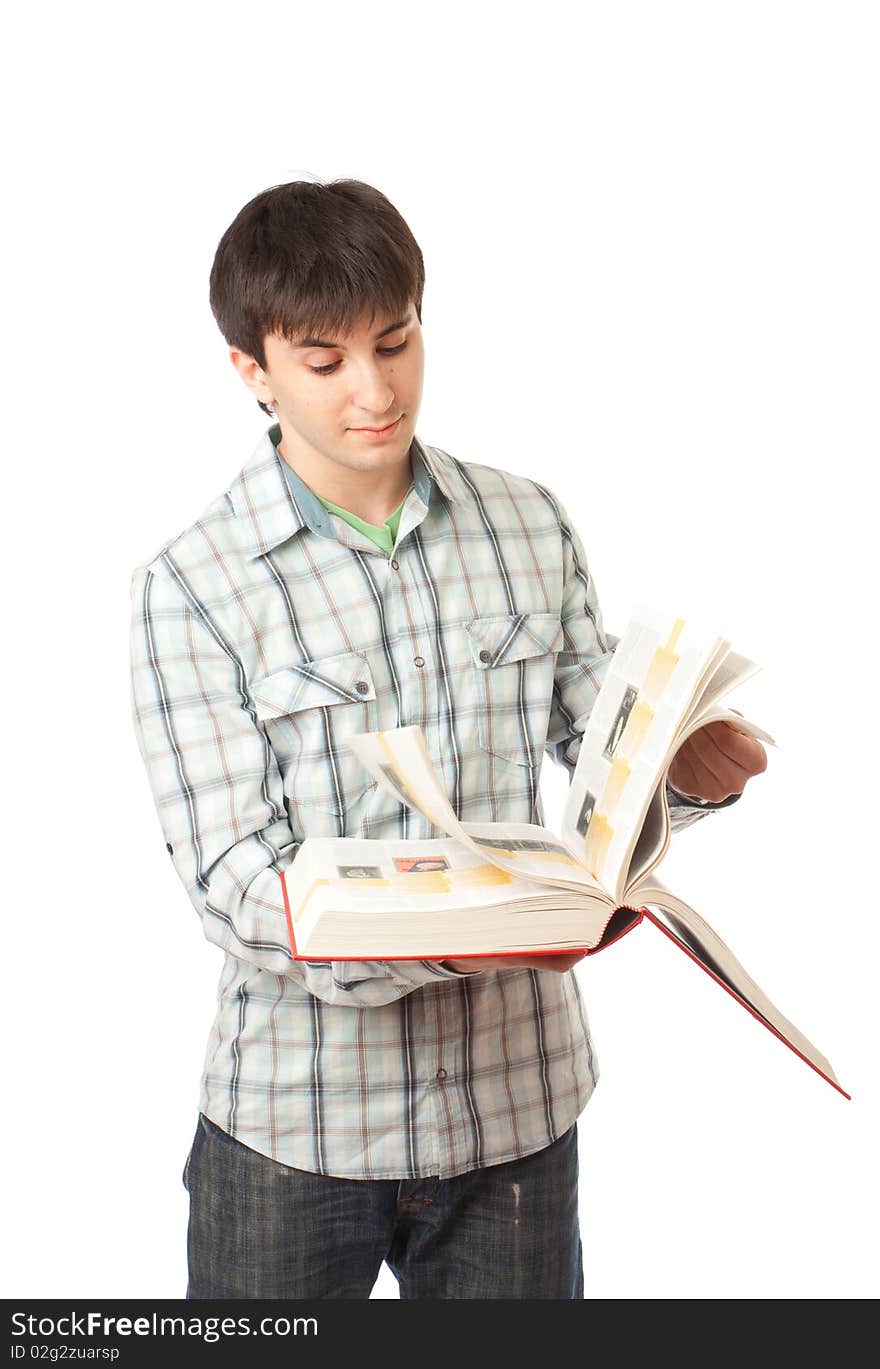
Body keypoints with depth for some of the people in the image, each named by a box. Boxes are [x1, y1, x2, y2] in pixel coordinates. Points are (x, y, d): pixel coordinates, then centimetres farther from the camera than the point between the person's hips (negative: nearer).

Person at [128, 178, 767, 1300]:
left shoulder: (531, 527, 2)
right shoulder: (191, 587, -10)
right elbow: (233, 880, -15)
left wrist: (688, 770, -16)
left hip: (516, 1099, 3)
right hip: (297, 1123, -2)